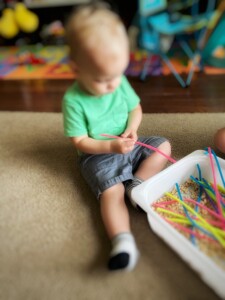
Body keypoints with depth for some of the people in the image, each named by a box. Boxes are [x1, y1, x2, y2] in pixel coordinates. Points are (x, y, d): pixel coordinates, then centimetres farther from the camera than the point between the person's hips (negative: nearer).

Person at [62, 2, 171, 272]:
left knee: (163, 145, 0)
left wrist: (132, 128, -15)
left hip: (127, 146, 6)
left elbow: (135, 108, 7)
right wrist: (111, 146, -27)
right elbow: (80, 141, -16)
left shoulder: (121, 83, -6)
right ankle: (123, 242, -28)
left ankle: (136, 186, -14)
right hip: (98, 157, -5)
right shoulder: (73, 99, -19)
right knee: (111, 191, -26)